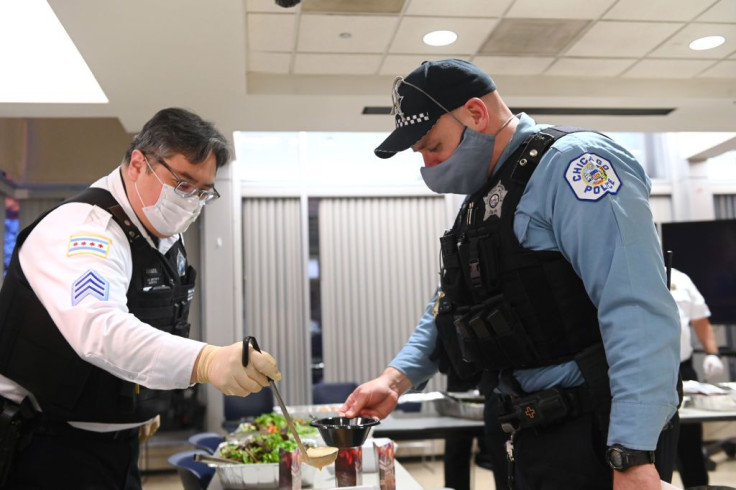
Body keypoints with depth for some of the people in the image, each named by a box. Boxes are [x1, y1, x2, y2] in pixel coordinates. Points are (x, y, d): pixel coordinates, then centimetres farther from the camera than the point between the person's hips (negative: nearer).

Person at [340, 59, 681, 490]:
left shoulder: (572, 165, -16)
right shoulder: (483, 199, 13)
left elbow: (638, 314, -24)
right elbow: (453, 305, 18)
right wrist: (395, 379, 5)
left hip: (598, 434, -9)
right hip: (537, 429, 9)